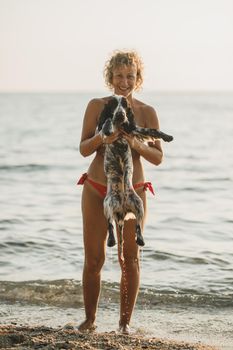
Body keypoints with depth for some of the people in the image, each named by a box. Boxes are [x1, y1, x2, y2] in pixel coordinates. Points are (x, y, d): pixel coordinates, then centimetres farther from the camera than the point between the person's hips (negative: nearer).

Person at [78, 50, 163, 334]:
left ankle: (125, 321, 15)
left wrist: (136, 144, -23)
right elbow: (84, 149, -4)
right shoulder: (96, 106, -1)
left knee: (130, 260, 4)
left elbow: (158, 157, -4)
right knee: (93, 259, 2)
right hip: (96, 191, 0)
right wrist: (102, 138, -25)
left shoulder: (147, 112, -2)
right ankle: (89, 320, 17)